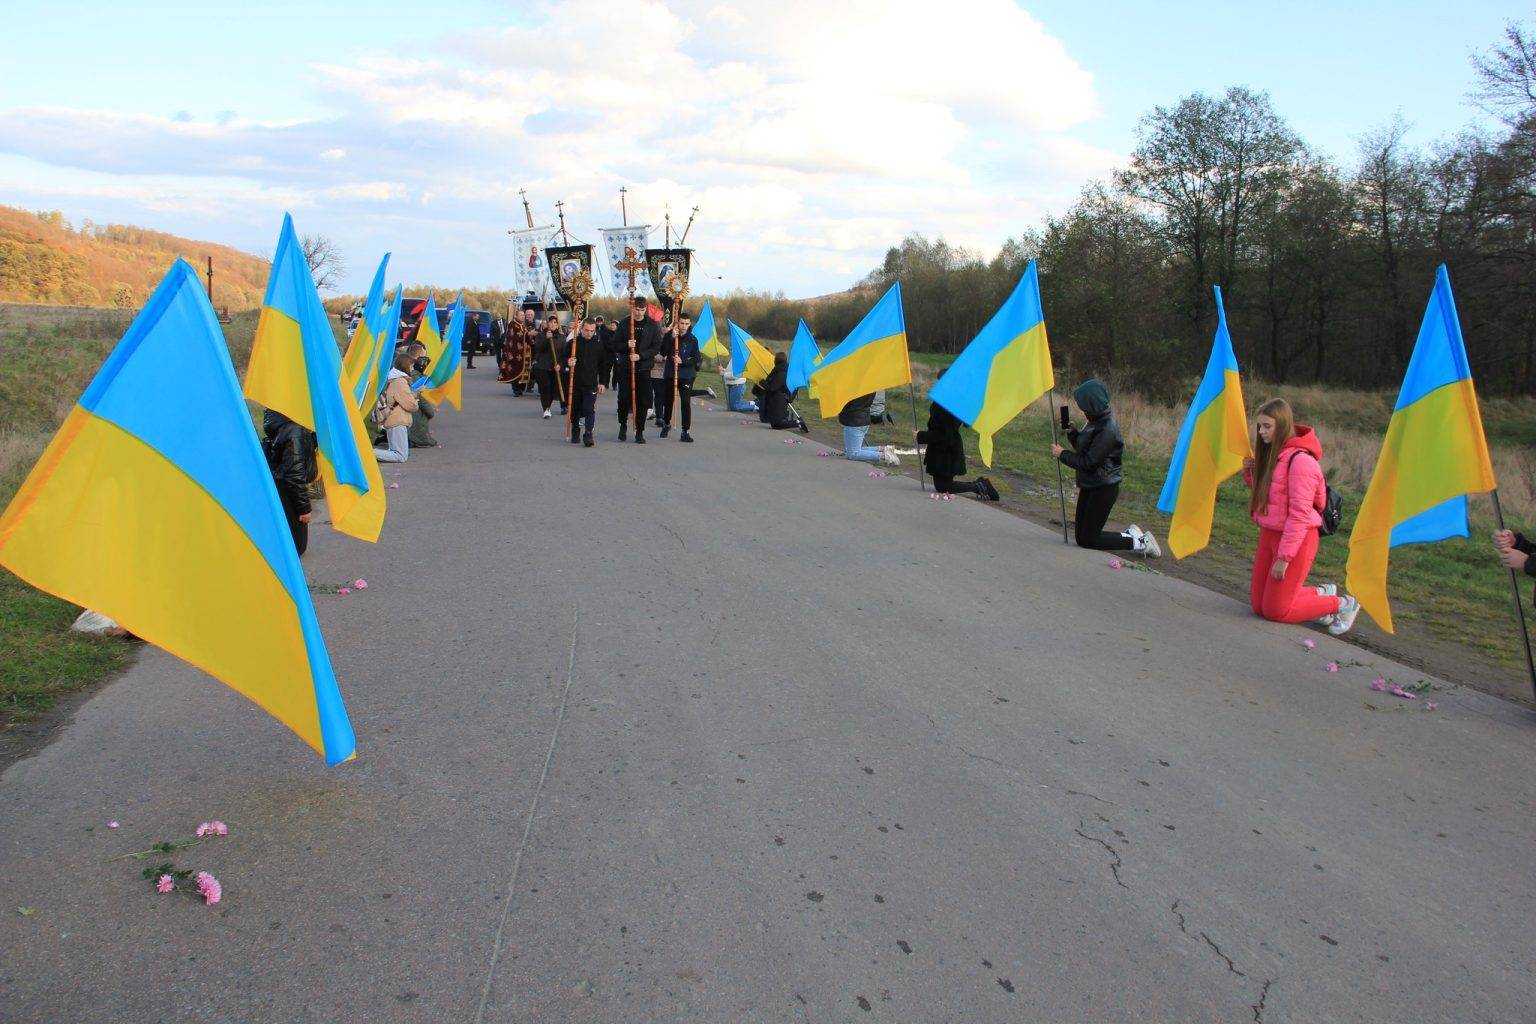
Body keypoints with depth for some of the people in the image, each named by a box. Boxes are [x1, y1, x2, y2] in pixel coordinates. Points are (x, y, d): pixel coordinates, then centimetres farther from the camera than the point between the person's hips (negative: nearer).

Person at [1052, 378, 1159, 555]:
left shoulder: (1107, 429, -22)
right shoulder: (1096, 421, 7)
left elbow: (1088, 462, -23)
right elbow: (1083, 449, 16)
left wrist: (1062, 454, -13)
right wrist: (1071, 431, 1)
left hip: (1103, 488, -9)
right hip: (1089, 486, 9)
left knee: (1088, 539, -3)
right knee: (1081, 537, 12)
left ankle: (1138, 542, 6)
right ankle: (1131, 534, 20)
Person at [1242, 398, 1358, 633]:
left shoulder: (1300, 460, -20)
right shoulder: (1272, 454, 7)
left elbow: (1300, 514, -21)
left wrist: (1284, 557, -20)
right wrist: (1251, 473, -1)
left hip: (1296, 539, -9)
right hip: (1269, 534, 9)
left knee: (1275, 610, 0)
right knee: (1259, 605, 12)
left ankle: (1342, 605, 17)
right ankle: (1320, 594, 28)